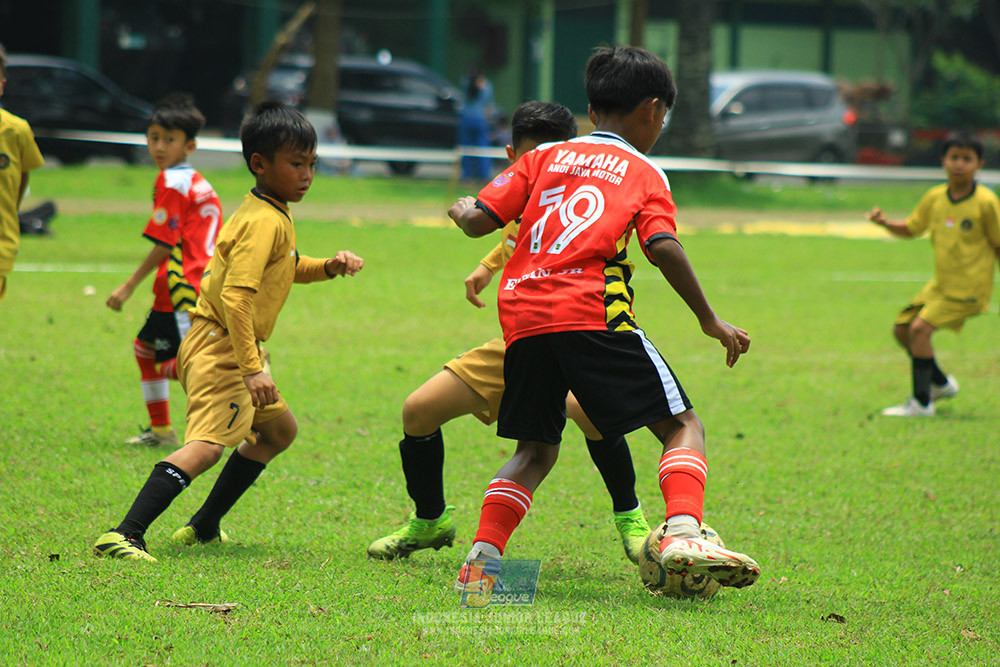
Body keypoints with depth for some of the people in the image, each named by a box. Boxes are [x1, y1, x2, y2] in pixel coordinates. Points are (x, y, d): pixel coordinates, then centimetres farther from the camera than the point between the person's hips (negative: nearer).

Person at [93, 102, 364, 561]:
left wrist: (329, 267, 14)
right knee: (206, 446, -25)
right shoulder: (264, 222, -17)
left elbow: (288, 268, 34)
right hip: (219, 348, -11)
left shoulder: (274, 215, 15)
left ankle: (204, 527, 27)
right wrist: (252, 368, -31)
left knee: (279, 429, 26)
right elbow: (236, 296, -27)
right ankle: (124, 535, -38)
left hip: (229, 349, 11)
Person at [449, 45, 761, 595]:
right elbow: (664, 248, -5)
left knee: (536, 450, 19)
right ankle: (682, 534, -24)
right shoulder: (644, 173, 12)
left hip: (521, 317, 5)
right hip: (591, 312, -5)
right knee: (682, 427, 0)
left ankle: (481, 560, 2)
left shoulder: (543, 158, 22)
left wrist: (460, 212, 36)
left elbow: (479, 220, 13)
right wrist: (709, 320, 2)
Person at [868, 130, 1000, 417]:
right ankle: (941, 383, 31)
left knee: (920, 328, -20)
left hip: (968, 286, -7)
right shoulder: (934, 197, 2)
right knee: (901, 328, 11)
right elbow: (911, 229, 15)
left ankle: (921, 403, -12)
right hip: (940, 283, 7)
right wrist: (885, 223, -4)